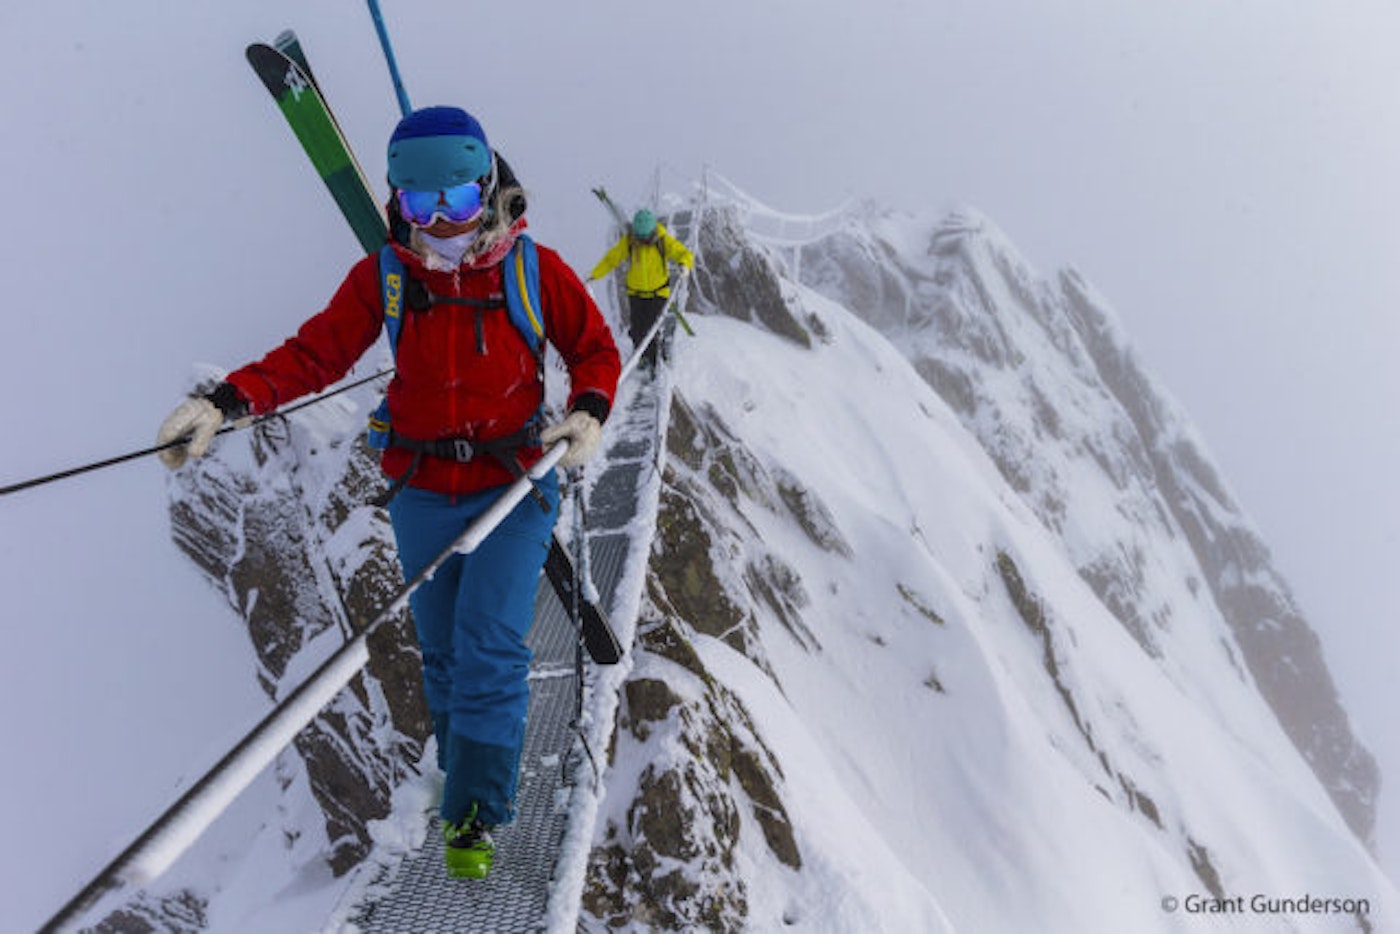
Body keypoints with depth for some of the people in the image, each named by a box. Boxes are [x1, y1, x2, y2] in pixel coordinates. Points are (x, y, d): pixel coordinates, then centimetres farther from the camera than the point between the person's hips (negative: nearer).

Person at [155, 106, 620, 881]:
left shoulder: (534, 270, -9)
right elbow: (316, 352, -8)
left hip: (513, 487, -2)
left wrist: (587, 415, -17)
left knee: (489, 648, -11)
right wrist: (227, 401, -22)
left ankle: (475, 814, -1)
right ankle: (462, 776, 34)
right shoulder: (383, 277, -5)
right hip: (423, 493, 3)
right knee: (442, 650, 13)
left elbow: (595, 352, 3)